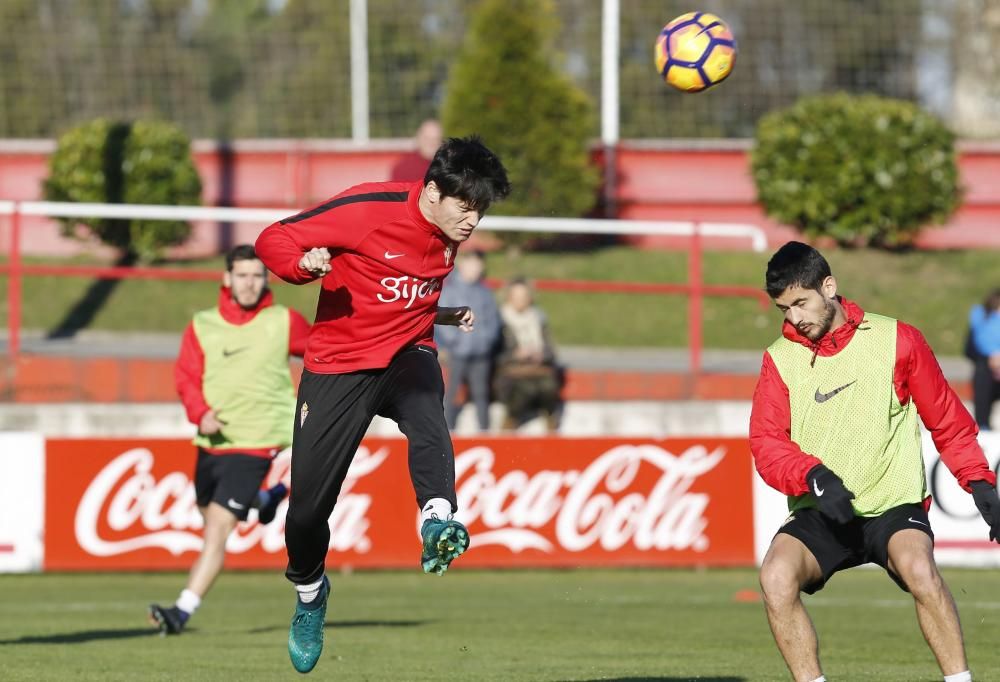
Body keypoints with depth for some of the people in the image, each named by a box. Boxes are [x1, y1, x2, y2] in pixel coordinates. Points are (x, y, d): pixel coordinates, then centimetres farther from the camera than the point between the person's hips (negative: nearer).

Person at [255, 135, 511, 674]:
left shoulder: (450, 234, 3)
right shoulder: (369, 209, -17)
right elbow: (272, 241, -14)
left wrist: (446, 316, 9)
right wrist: (305, 265, -33)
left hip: (407, 355, 3)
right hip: (339, 364, -3)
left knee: (425, 412, -36)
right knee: (307, 508, 0)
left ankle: (438, 525, -57)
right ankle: (309, 593, 31)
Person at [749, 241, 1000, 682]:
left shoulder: (896, 340, -1)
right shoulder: (780, 359, 3)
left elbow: (948, 422, 7)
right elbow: (766, 444, -4)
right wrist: (814, 477, -22)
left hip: (894, 507, -2)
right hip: (819, 515, 2)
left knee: (919, 569, -32)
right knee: (776, 576, -26)